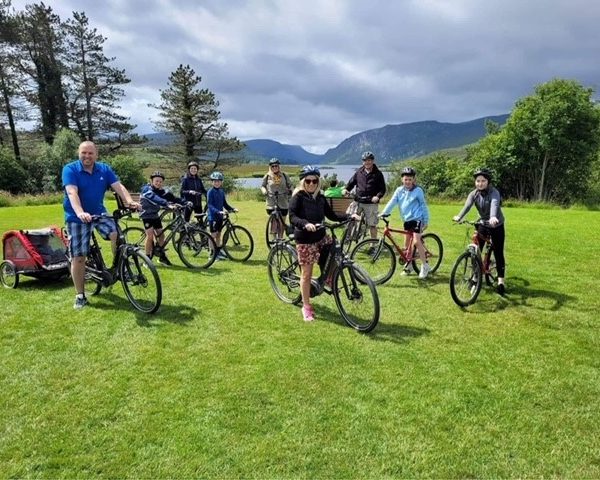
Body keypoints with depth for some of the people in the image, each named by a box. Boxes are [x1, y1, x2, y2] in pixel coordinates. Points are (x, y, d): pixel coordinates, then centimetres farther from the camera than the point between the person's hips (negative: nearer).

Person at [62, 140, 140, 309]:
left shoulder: (104, 169, 0)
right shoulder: (70, 169, -11)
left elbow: (118, 186, -12)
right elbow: (72, 193, -26)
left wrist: (130, 202, -31)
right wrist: (80, 213, -43)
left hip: (99, 213, 3)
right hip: (77, 217, -3)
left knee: (117, 234, -25)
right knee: (78, 258, -2)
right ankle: (80, 296, 11)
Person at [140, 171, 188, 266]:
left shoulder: (161, 191, 0)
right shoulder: (147, 189, -20)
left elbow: (171, 197, -11)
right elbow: (155, 198, -39)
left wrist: (185, 203, -25)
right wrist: (167, 204, -54)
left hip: (155, 215, 7)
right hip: (147, 215, -7)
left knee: (161, 235, 9)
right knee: (150, 235, -15)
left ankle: (162, 257, 24)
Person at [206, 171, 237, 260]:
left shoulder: (222, 191, 8)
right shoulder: (211, 192, -11)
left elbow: (224, 203, 14)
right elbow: (210, 205, -18)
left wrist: (232, 209, 1)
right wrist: (218, 211, -31)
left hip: (220, 216, 6)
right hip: (213, 216, -6)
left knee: (218, 234, 14)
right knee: (213, 235, -2)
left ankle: (218, 251, 24)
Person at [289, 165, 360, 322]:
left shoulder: (320, 198, 7)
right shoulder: (298, 197, -9)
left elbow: (332, 215, 10)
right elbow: (292, 217, -20)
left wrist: (349, 216, -2)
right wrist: (306, 224, -39)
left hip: (321, 237, 5)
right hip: (305, 240, -5)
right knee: (306, 274, 2)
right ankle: (306, 307, 15)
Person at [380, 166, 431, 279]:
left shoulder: (418, 191, -6)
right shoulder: (399, 190, 3)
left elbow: (423, 206, 0)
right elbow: (392, 202, -4)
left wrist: (426, 221, 1)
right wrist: (383, 213, -17)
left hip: (417, 219, -5)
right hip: (407, 220, 5)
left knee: (416, 241, -16)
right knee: (406, 243, 8)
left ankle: (425, 265, -3)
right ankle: (408, 266, 22)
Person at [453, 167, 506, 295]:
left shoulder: (494, 193, -21)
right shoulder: (474, 194, -10)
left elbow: (494, 205, -43)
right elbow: (467, 206, -28)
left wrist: (493, 217, -64)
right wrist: (459, 217, -48)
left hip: (496, 226, -4)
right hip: (482, 225, 4)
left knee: (498, 253, -4)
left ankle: (501, 282, 5)